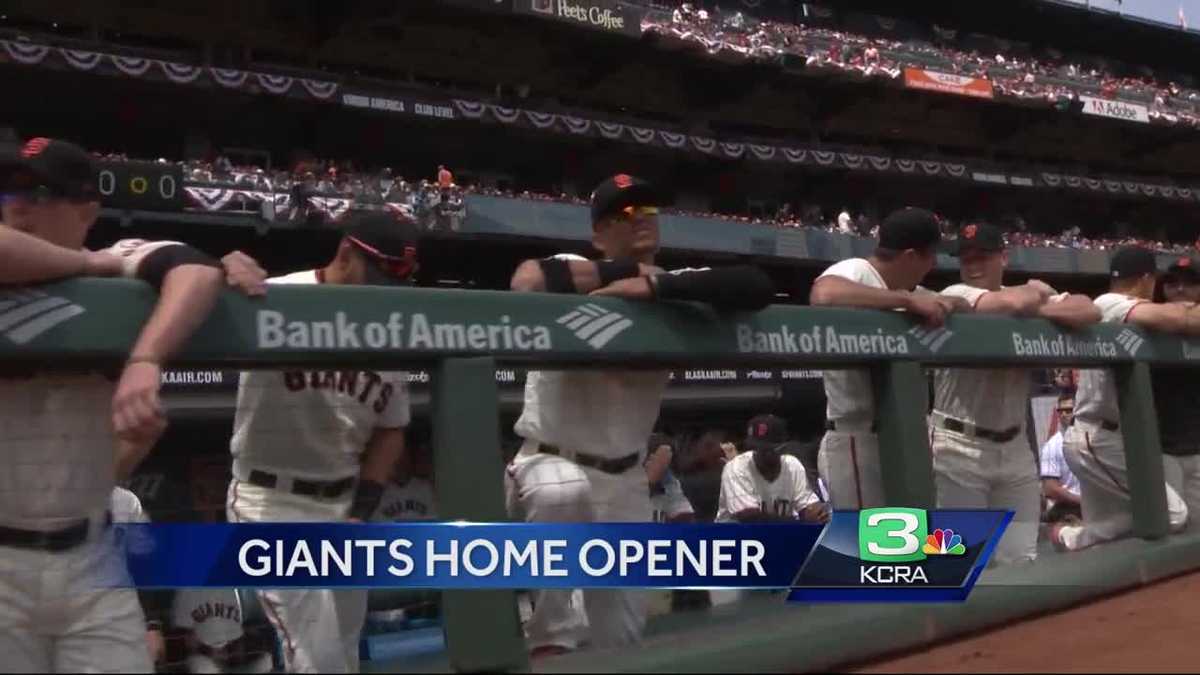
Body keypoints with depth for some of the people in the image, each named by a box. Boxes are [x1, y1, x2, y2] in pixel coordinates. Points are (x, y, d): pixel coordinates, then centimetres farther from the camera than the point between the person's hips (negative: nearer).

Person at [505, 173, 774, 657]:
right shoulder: (575, 270, -11)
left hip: (625, 479, 4)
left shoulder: (677, 288, -2)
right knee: (562, 491, -39)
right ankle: (550, 639, -21)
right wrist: (627, 269, -23)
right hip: (549, 459, -4)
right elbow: (528, 283, -34)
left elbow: (758, 287, -18)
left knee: (624, 636, 8)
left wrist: (656, 285, -29)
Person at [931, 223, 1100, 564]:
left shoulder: (1028, 293, 9)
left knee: (1021, 558, 9)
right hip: (959, 447, -5)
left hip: (1014, 447, 5)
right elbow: (1013, 303, -25)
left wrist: (1037, 309, -15)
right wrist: (1038, 292, -4)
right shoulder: (954, 296, -8)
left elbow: (1090, 312, -3)